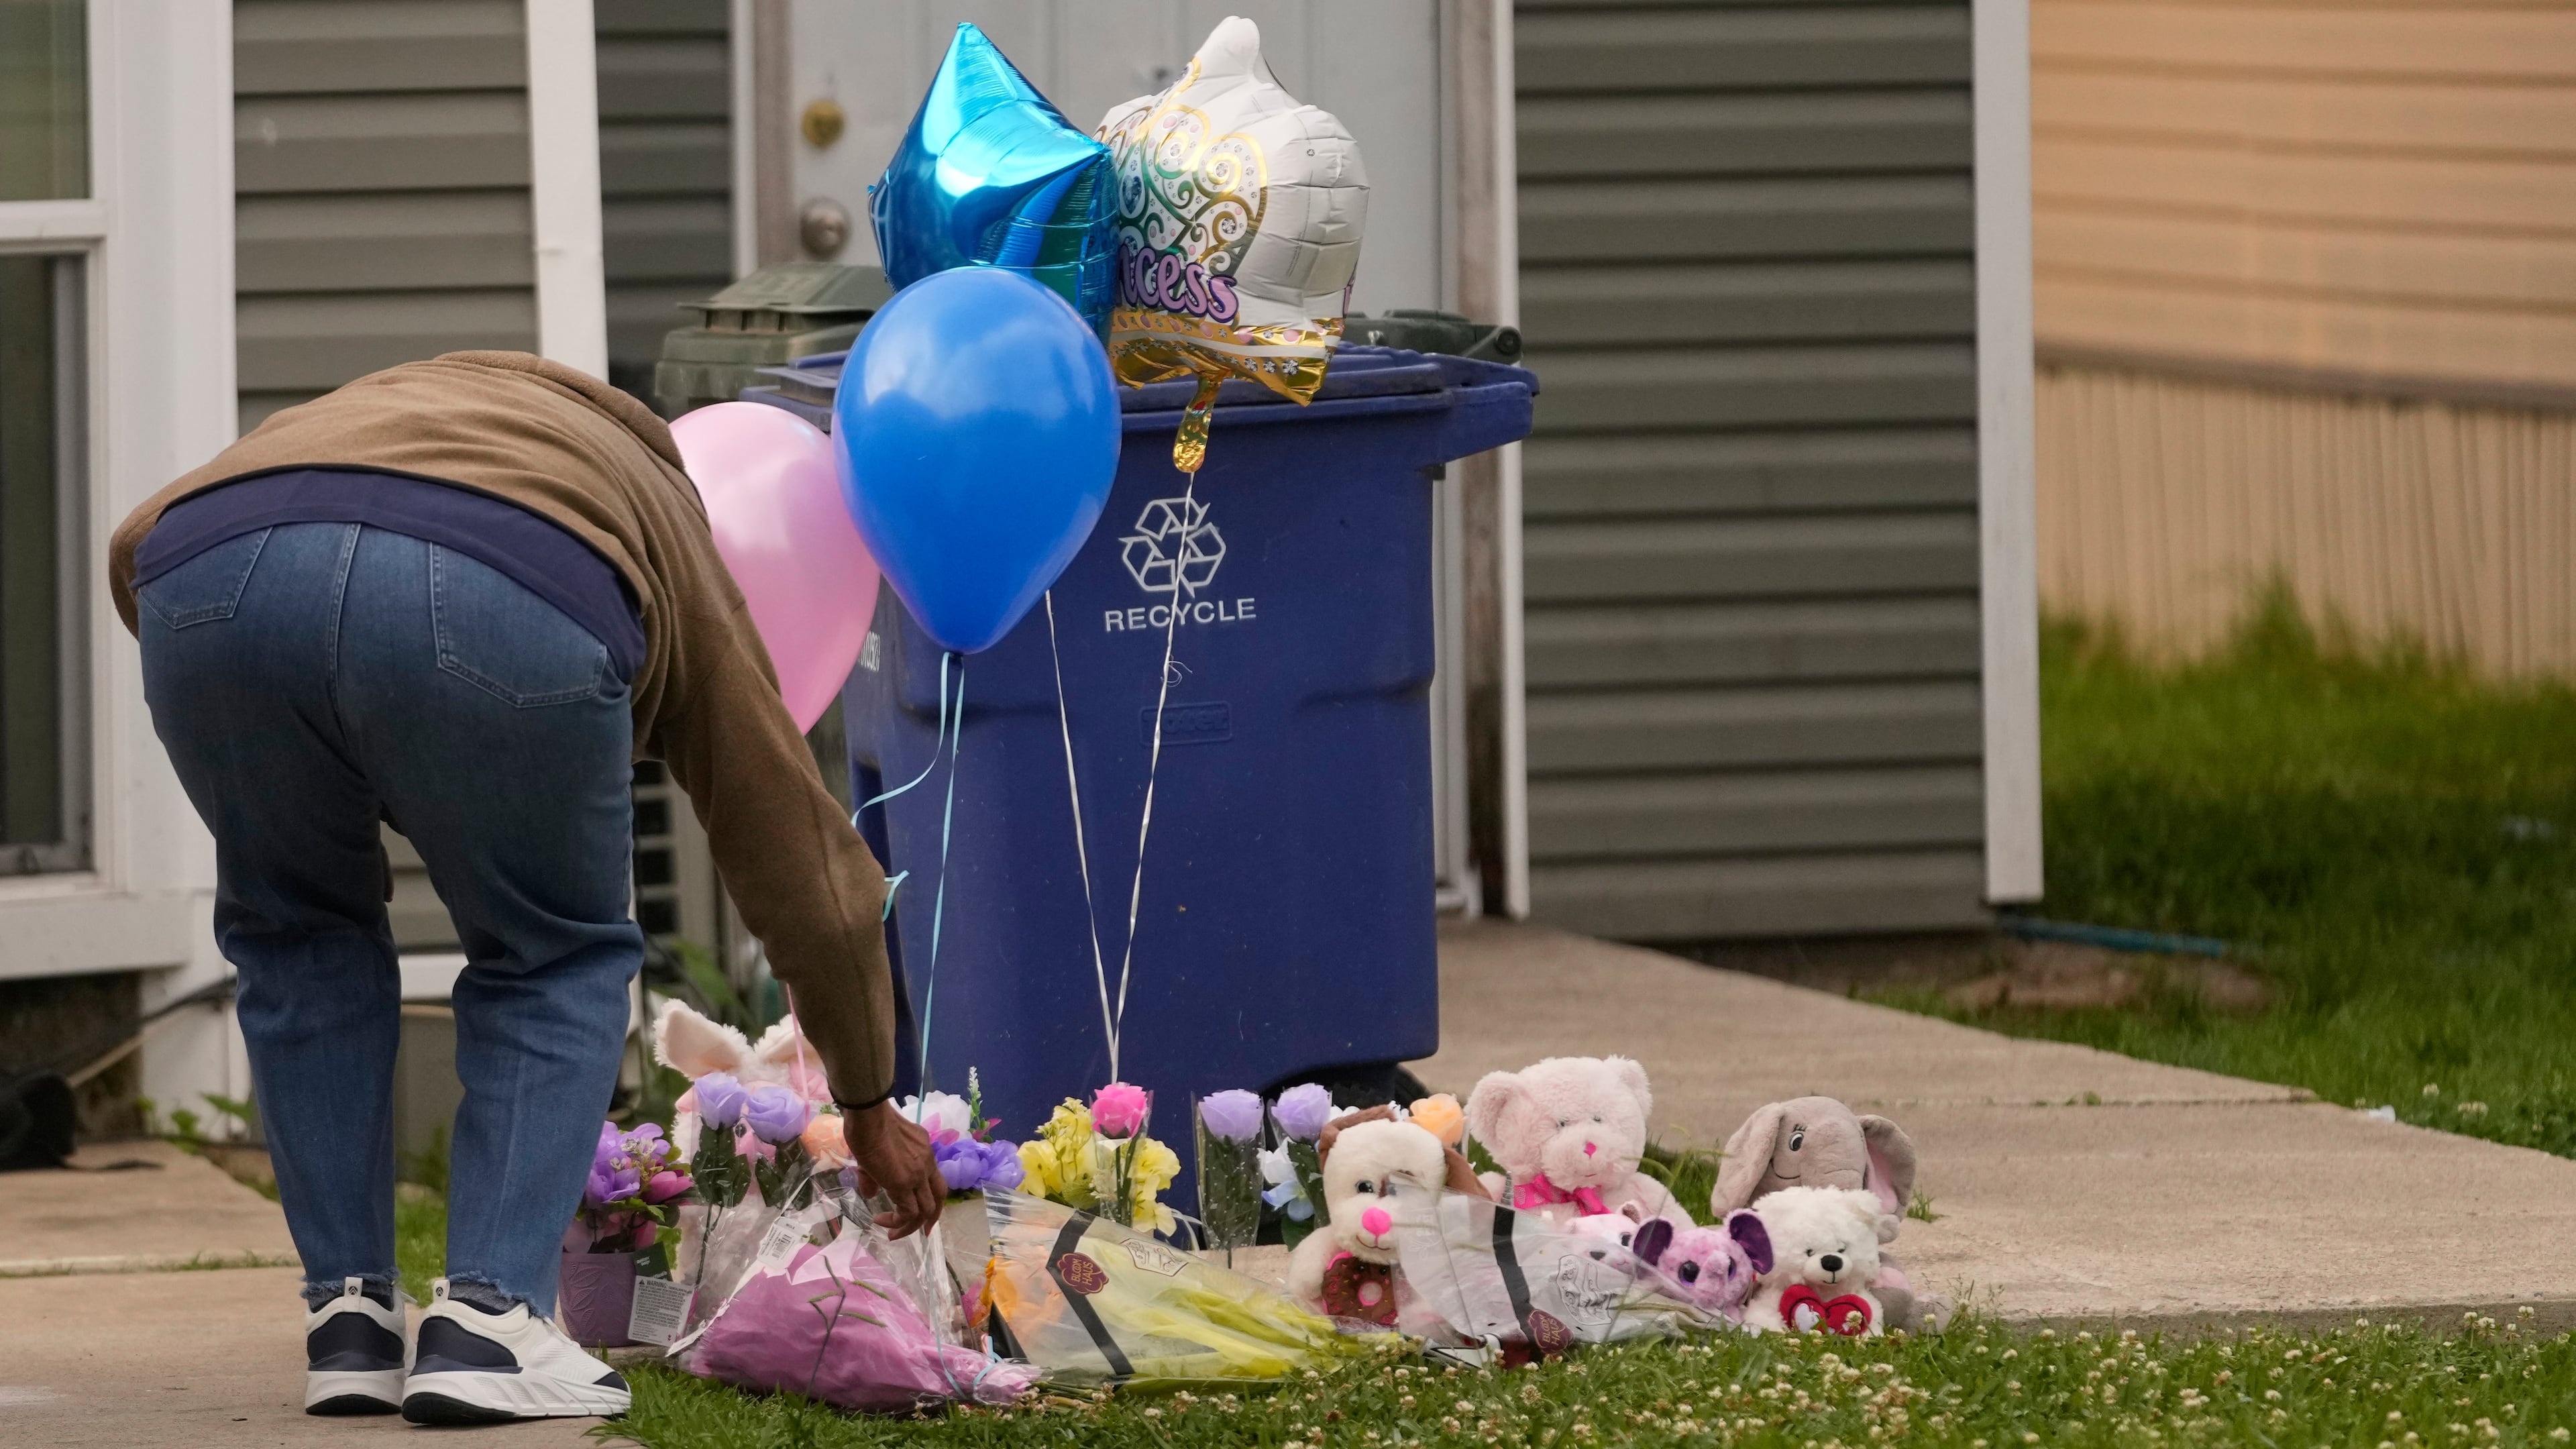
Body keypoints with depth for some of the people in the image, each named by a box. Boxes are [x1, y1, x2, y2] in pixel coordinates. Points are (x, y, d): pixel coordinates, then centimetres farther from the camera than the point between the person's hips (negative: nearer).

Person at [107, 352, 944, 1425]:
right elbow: (804, 863, 40)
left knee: (297, 931, 29)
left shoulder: (353, 420, 44)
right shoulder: (663, 540, 37)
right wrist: (869, 1106, 51)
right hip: (497, 612, -2)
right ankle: (487, 1319, 10)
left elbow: (140, 545, 27)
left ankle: (347, 1318, 22)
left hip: (212, 581, 2)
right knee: (556, 955, 23)